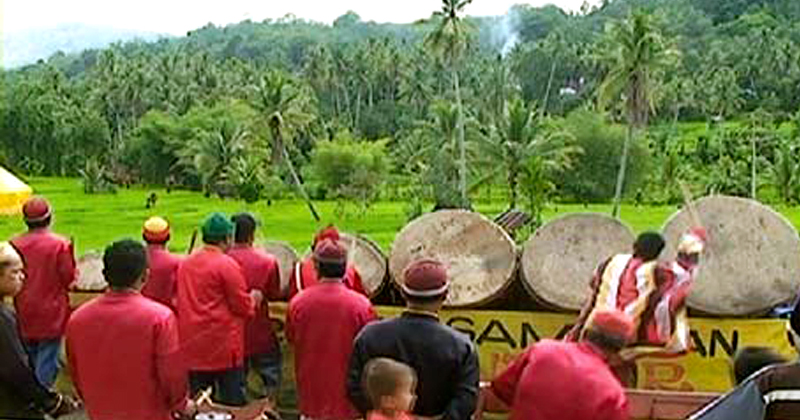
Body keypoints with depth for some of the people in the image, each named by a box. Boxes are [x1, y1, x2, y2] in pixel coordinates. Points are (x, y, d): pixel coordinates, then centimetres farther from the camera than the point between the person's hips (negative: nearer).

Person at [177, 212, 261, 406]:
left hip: (191, 348, 6)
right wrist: (254, 299, 10)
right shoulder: (227, 264, -12)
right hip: (223, 347, -6)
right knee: (233, 404, 4)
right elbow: (243, 306, -11)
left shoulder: (184, 264, 6)